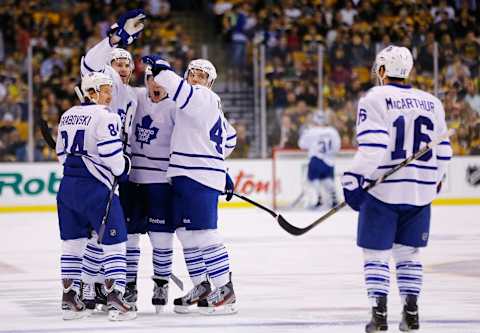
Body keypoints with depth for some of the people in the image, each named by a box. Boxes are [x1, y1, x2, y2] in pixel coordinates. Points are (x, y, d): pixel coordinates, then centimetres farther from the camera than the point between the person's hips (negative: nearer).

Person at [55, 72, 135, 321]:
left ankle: (69, 299, 14)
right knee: (114, 242, -1)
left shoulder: (68, 116, 14)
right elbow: (111, 154, -17)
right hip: (95, 187, -8)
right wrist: (123, 167, 1)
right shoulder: (105, 116, -11)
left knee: (73, 242, 14)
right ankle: (115, 298, -8)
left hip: (68, 185, 8)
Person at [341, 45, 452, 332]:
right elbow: (442, 150, 14)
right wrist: (434, 180, 29)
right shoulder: (431, 102, 9)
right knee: (408, 253, 15)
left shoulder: (374, 99, -7)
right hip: (421, 191, 5)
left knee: (376, 253, 4)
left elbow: (372, 146, -18)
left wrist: (354, 179, -17)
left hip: (383, 190, -4)